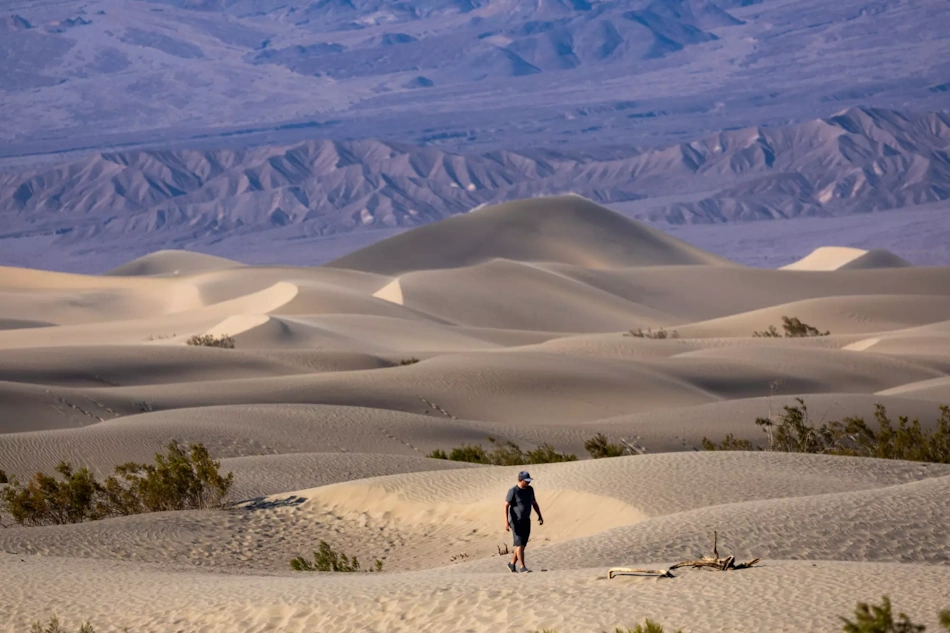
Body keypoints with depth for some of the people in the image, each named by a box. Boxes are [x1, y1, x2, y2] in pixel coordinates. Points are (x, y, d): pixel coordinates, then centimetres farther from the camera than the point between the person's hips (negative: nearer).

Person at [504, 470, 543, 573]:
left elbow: (534, 503, 14)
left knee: (522, 544, 9)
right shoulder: (513, 491, -16)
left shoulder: (530, 489, 4)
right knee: (520, 544, -11)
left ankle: (512, 564, 24)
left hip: (526, 521, 7)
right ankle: (522, 567, -8)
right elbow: (506, 506, -16)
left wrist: (540, 516, 6)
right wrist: (506, 522, -23)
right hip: (516, 522, -7)